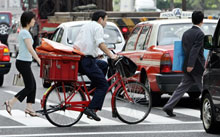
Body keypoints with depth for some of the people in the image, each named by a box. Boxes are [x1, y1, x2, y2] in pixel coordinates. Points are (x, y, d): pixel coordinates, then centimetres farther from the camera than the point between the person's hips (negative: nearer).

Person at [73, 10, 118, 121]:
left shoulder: (86, 26, 25)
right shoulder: (98, 27, -3)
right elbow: (100, 44, -18)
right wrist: (111, 55, -17)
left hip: (78, 59, 9)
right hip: (87, 60, -9)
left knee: (103, 65, 29)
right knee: (104, 85, -4)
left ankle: (94, 89, 21)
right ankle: (92, 108, -17)